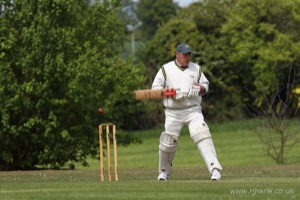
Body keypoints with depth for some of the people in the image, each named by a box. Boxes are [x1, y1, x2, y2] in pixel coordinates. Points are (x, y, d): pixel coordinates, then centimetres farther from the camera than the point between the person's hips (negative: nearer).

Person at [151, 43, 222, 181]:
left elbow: (205, 86, 16)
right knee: (168, 142, -5)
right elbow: (155, 88, 1)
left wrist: (200, 89, -8)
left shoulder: (196, 69, 10)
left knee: (203, 137, -18)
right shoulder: (166, 69, 4)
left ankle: (214, 169, -25)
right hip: (173, 112, -1)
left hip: (193, 111, 1)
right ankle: (164, 172, 19)